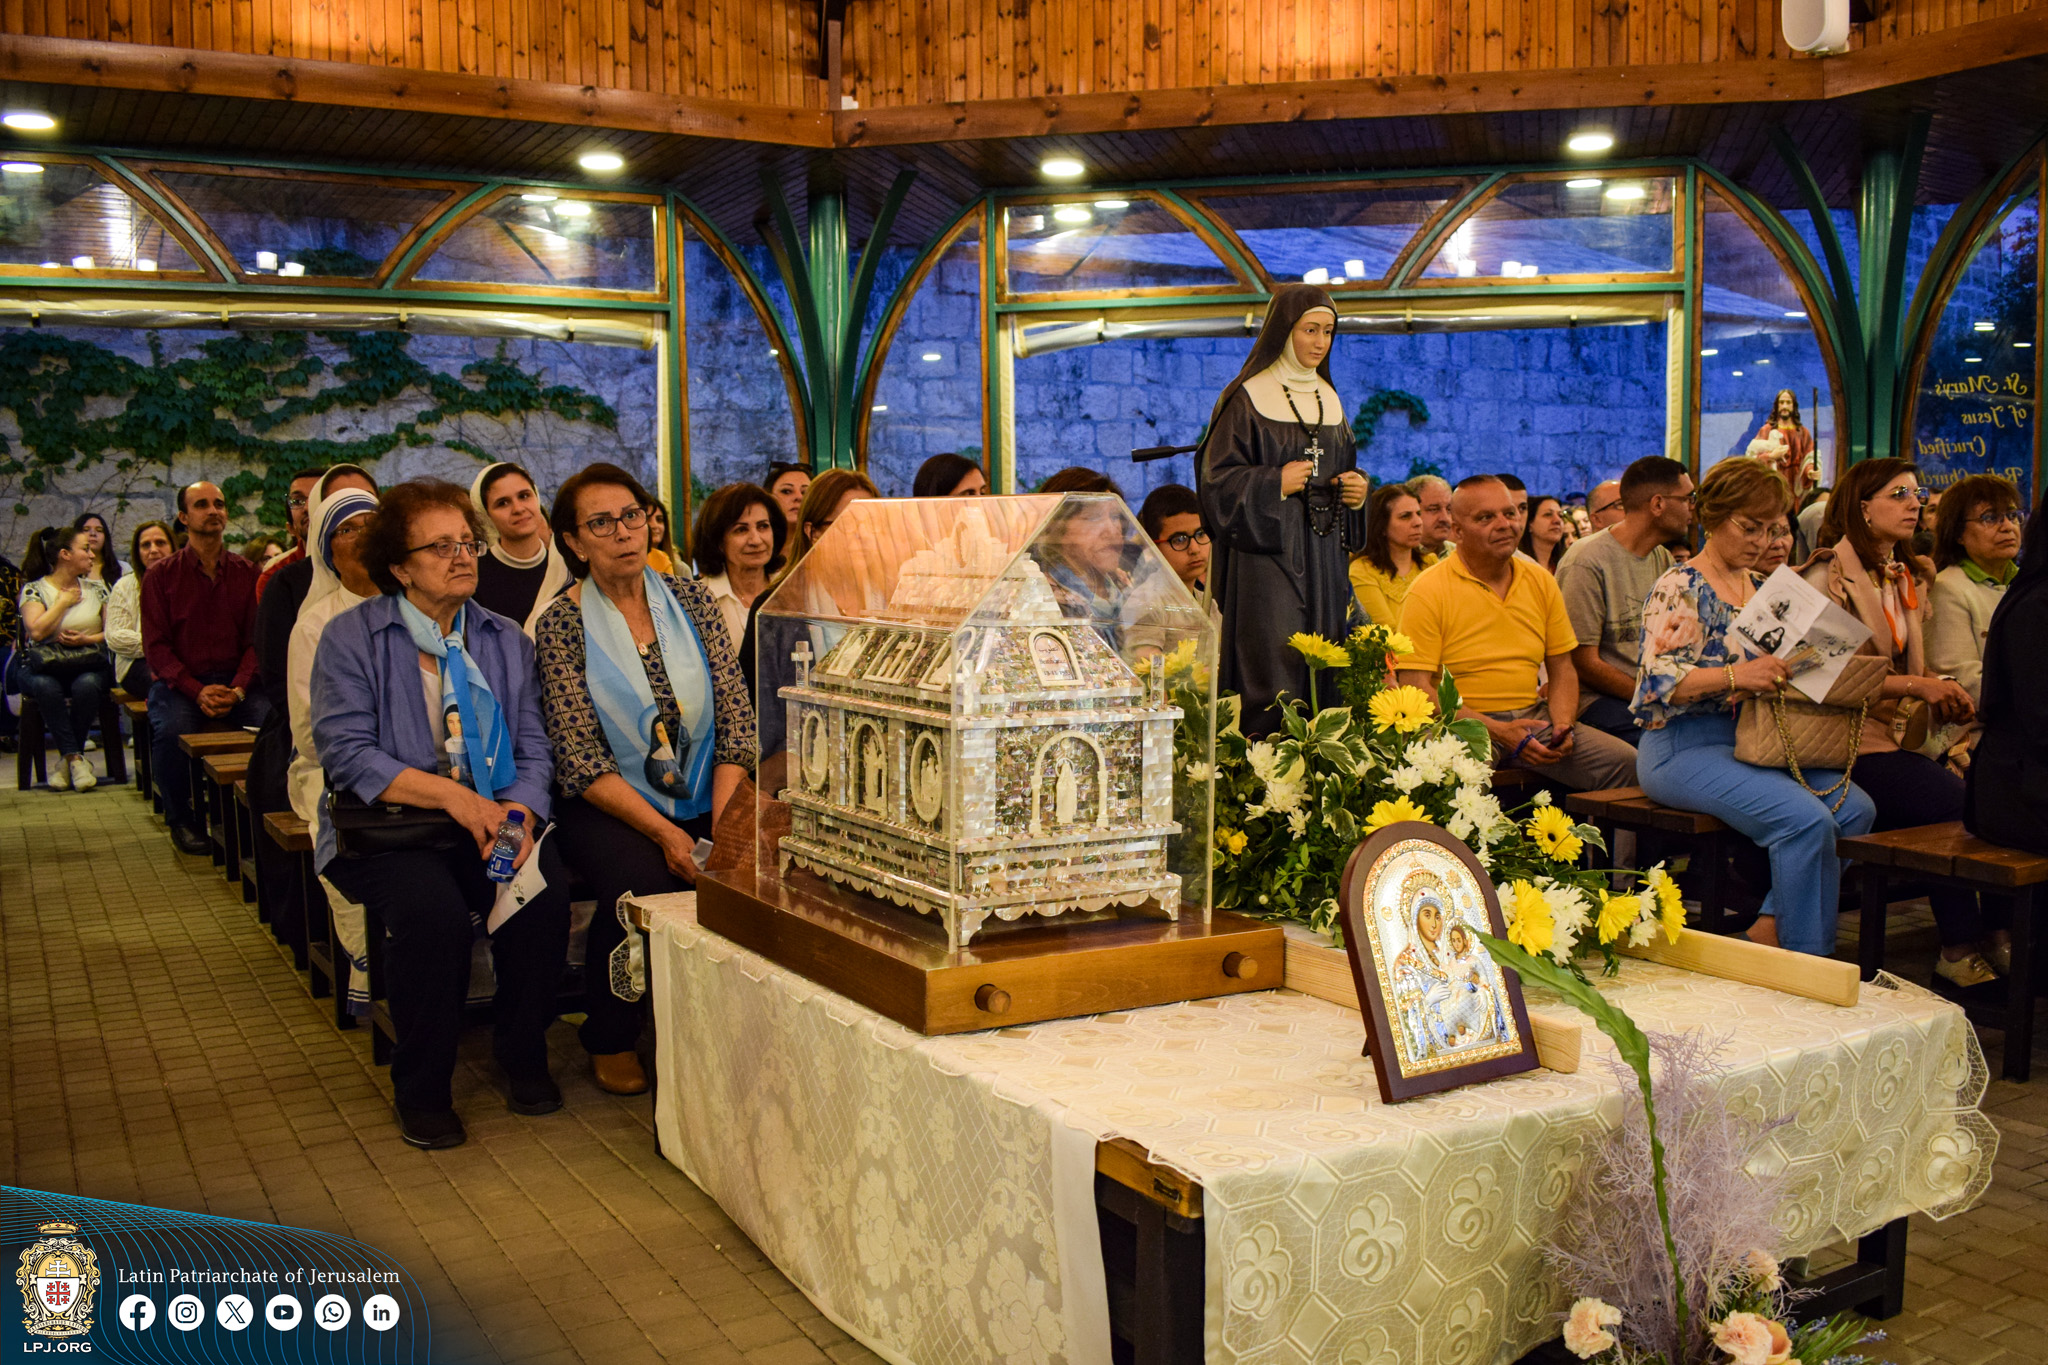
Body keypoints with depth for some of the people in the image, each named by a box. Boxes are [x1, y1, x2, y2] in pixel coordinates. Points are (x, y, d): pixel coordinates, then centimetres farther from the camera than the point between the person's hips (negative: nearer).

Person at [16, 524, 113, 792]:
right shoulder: (34, 589, 3)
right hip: (45, 668, -1)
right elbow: (37, 631, -13)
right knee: (46, 687, -37)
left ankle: (68, 759, -19)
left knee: (86, 684, -34)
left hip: (88, 666, 2)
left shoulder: (96, 588, 14)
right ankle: (77, 759, -29)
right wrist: (64, 601, -5)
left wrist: (88, 639, -9)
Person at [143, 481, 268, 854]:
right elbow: (156, 646, -2)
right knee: (171, 728, -32)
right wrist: (198, 691, -17)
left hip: (235, 682, 1)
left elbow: (256, 640, 2)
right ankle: (180, 819, -8)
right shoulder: (161, 577, 4)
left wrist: (238, 689, -16)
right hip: (178, 683, -1)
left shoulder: (247, 573, 8)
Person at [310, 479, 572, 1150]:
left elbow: (533, 747, 7)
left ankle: (523, 1055, -2)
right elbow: (347, 753, -10)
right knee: (433, 909, -33)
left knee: (546, 891, -26)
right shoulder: (351, 637, 1)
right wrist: (452, 795, -20)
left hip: (493, 820, 3)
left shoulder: (506, 640, 14)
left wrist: (520, 808, -16)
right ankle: (421, 1088, -10)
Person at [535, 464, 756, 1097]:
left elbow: (736, 718, 2)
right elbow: (582, 761, -9)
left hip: (706, 801, 3)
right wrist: (664, 833, -20)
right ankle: (610, 1040, -3)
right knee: (643, 886, -30)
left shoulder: (690, 599, 7)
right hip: (610, 808, -3)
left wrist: (723, 823, -13)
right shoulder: (561, 624, -2)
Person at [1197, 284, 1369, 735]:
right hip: (1267, 551, -6)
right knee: (1275, 670, -10)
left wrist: (1357, 489, 2)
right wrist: (1275, 483, -18)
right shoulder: (1246, 399, -4)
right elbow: (1216, 478, -7)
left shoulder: (1329, 400, 16)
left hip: (1324, 556, 6)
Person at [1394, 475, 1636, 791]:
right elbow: (1416, 687, -12)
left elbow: (1562, 669, 17)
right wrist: (1497, 730, -19)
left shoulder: (1541, 582, 12)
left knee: (1627, 763, -13)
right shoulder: (1428, 592, -7)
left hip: (1533, 716, 6)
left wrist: (1564, 725, -5)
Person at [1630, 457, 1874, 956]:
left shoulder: (1759, 588, 18)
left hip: (1753, 741, 8)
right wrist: (1735, 676, -31)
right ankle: (1804, 963, -12)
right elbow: (1658, 679, -19)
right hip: (1686, 746, -8)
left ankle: (1769, 927, -5)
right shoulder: (1680, 587, -7)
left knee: (1855, 807, -13)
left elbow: (1775, 669, 26)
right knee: (1806, 818, -26)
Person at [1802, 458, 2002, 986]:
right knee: (1953, 799, -25)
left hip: (1900, 733, 7)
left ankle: (1996, 936, -10)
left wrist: (1942, 693, 0)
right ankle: (1962, 951, -11)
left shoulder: (1911, 579, 19)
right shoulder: (1830, 576, -6)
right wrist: (1914, 686, -18)